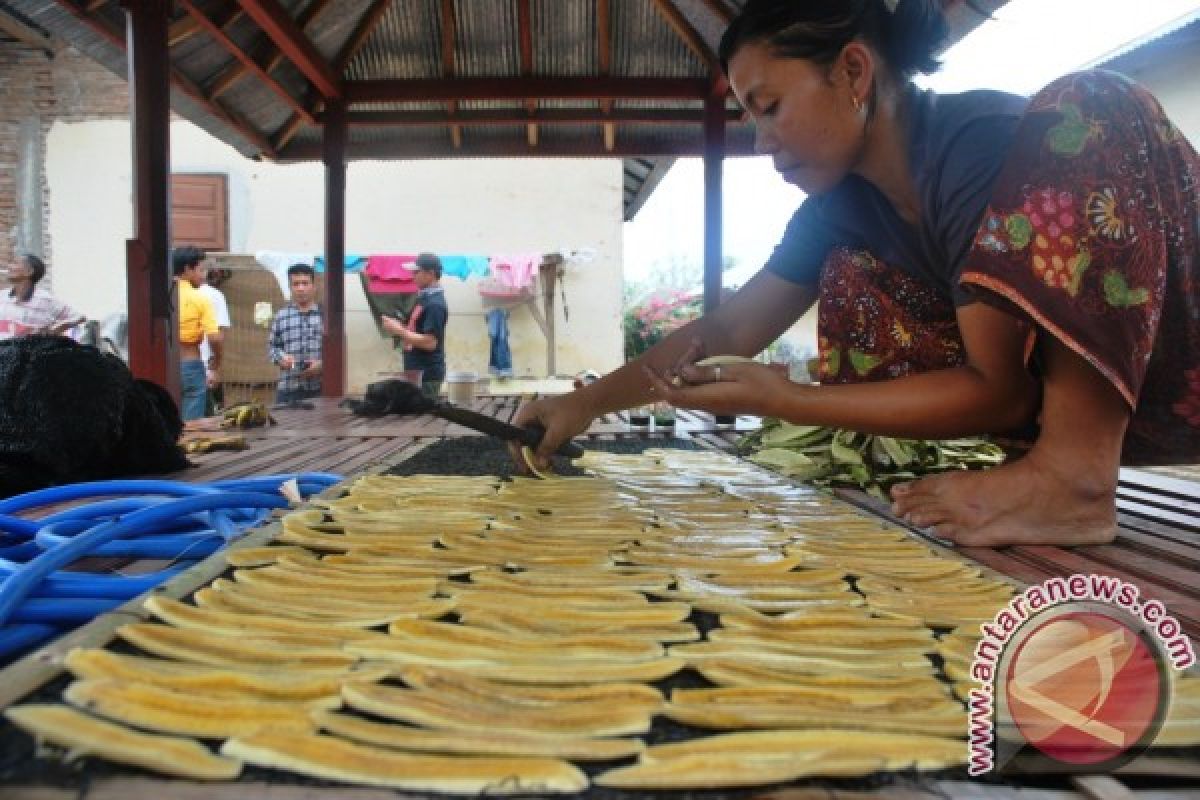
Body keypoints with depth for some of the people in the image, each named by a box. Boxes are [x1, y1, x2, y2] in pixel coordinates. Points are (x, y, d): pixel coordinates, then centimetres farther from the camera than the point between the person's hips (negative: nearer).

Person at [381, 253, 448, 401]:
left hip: (427, 373, -10)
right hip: (417, 371, 10)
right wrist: (400, 329, 7)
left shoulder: (435, 304, -18)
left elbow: (429, 342, -24)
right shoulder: (425, 298, 13)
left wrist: (399, 330, -18)